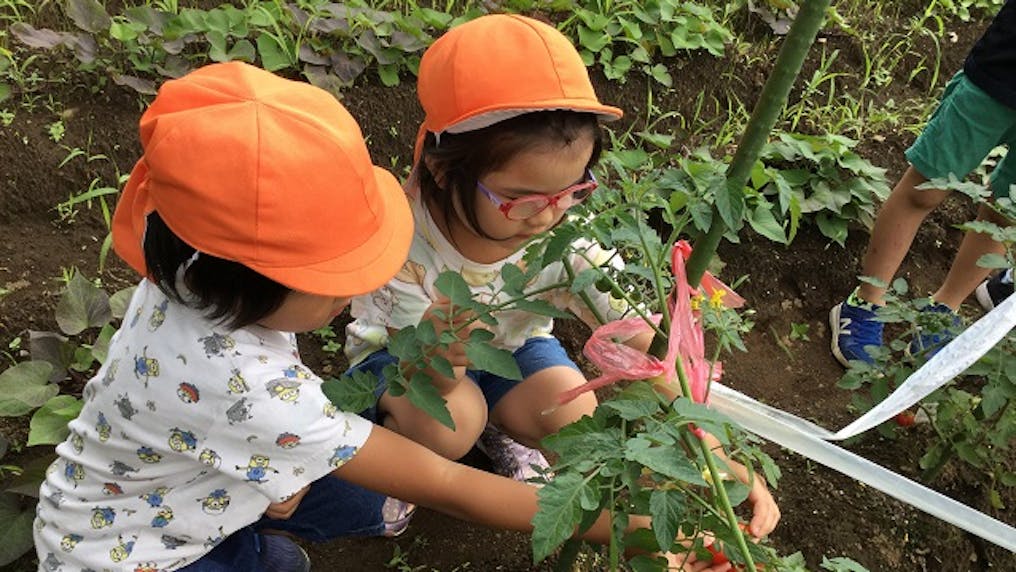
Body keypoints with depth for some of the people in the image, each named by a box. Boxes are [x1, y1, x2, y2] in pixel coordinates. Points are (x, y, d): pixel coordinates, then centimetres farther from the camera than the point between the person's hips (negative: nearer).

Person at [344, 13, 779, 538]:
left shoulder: (562, 232, -30)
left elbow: (645, 345, -29)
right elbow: (438, 383, -28)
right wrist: (440, 359, -54)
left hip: (508, 342, 3)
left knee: (579, 420, -22)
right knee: (450, 425, -32)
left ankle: (500, 429, 11)